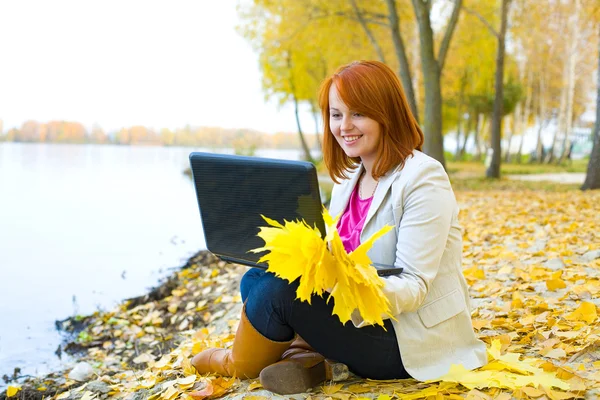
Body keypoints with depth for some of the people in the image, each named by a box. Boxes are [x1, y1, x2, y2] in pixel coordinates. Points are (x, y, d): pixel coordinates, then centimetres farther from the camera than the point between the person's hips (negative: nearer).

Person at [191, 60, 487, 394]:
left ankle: (239, 363, 6)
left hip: (411, 341, -8)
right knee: (257, 279, -5)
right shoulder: (349, 178, 9)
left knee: (279, 288, -21)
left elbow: (414, 288, -21)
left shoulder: (423, 179, -17)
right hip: (362, 314, 8)